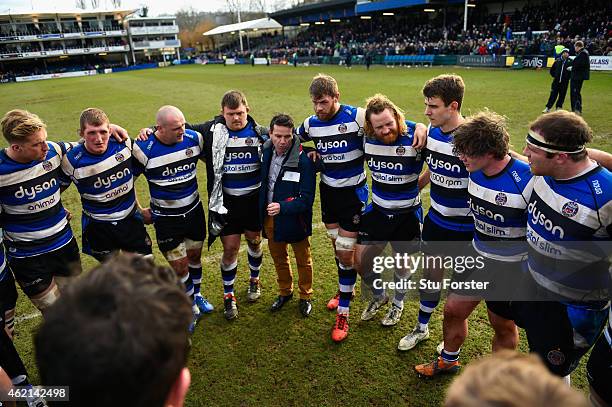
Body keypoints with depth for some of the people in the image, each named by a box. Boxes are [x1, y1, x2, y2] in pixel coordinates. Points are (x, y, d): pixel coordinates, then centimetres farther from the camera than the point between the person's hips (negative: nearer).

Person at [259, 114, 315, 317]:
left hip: (295, 219, -5)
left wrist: (282, 207, -34)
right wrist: (263, 212, 3)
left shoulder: (303, 161, -23)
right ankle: (284, 292, 46)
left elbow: (306, 199, -22)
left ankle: (305, 296, 38)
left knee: (303, 260, 16)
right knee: (278, 258, 23)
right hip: (270, 218, 5)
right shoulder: (266, 152, -5)